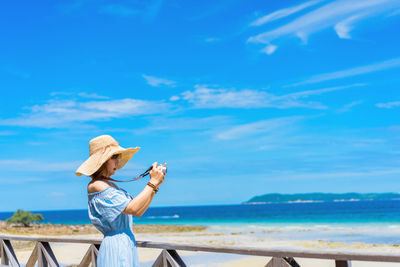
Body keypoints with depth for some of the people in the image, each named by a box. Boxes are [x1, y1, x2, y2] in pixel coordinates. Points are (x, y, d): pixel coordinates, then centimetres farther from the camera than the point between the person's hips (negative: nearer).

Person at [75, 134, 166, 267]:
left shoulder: (109, 185, 17)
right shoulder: (95, 185, -12)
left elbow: (139, 212, 17)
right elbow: (132, 208, -19)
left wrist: (155, 185, 10)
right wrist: (153, 183, -9)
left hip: (128, 245, 9)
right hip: (115, 246, -9)